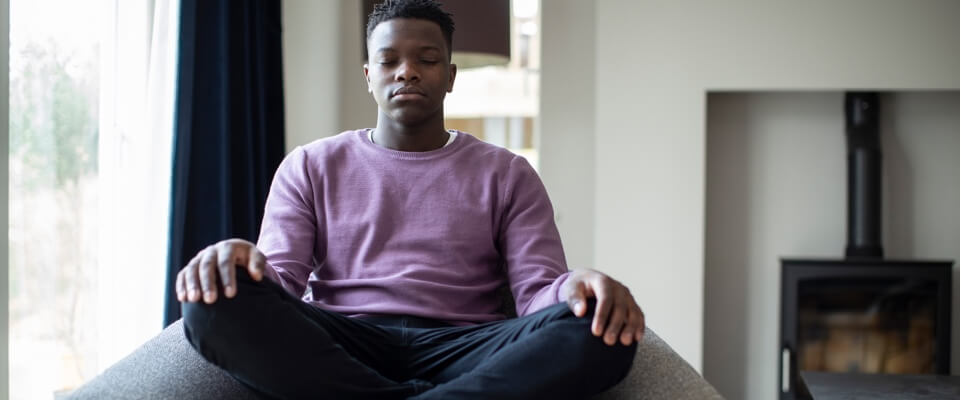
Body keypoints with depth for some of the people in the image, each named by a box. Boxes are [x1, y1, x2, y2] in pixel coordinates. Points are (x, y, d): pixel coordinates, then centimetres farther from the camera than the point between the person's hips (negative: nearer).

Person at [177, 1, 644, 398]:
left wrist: (578, 287, -22)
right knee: (217, 303, -29)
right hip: (336, 349, 0)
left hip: (463, 347, 0)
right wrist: (244, 262, -21)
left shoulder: (507, 175, 15)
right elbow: (281, 280, 5)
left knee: (595, 328, -30)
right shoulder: (310, 167, 17)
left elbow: (538, 290, 4)